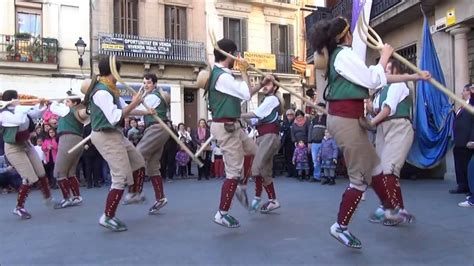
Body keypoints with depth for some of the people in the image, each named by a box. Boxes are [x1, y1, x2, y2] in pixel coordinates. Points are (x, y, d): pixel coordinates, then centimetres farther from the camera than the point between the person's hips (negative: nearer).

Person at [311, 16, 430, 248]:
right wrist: (385, 56, 4)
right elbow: (373, 81, -10)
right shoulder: (344, 55, -12)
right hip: (345, 119, -10)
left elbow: (374, 78, 19)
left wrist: (414, 77, 19)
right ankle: (340, 227, 7)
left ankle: (392, 209, 32)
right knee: (361, 177, -4)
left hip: (346, 118, 10)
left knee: (373, 166, 17)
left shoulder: (340, 55, 19)